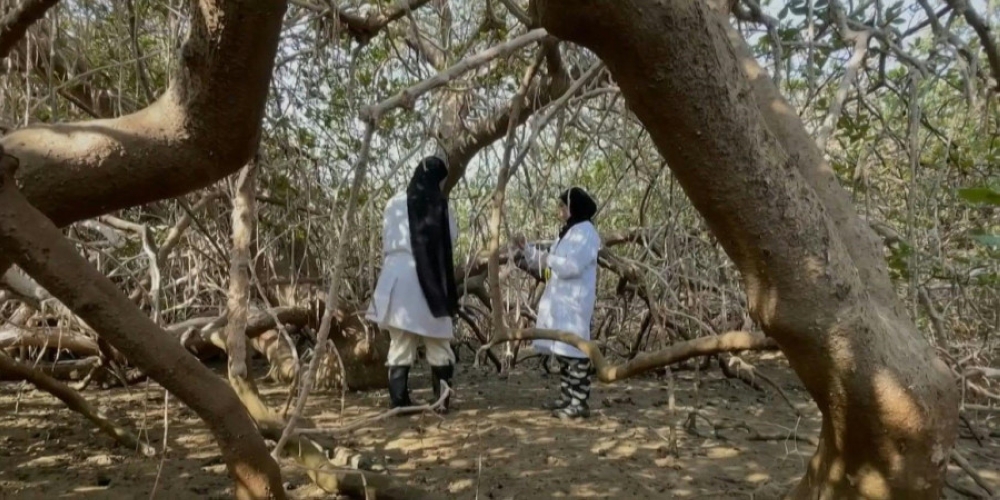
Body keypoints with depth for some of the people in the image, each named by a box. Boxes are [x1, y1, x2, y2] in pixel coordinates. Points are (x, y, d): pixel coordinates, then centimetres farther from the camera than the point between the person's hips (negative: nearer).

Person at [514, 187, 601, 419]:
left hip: (574, 303, -10)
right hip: (560, 301, 10)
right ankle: (567, 397, 22)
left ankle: (579, 403, -5)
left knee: (575, 351, -9)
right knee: (563, 351, 13)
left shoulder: (585, 233, -12)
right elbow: (550, 263, 24)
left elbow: (571, 266, -24)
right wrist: (526, 248, 14)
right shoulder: (568, 232, 20)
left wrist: (549, 259, -9)